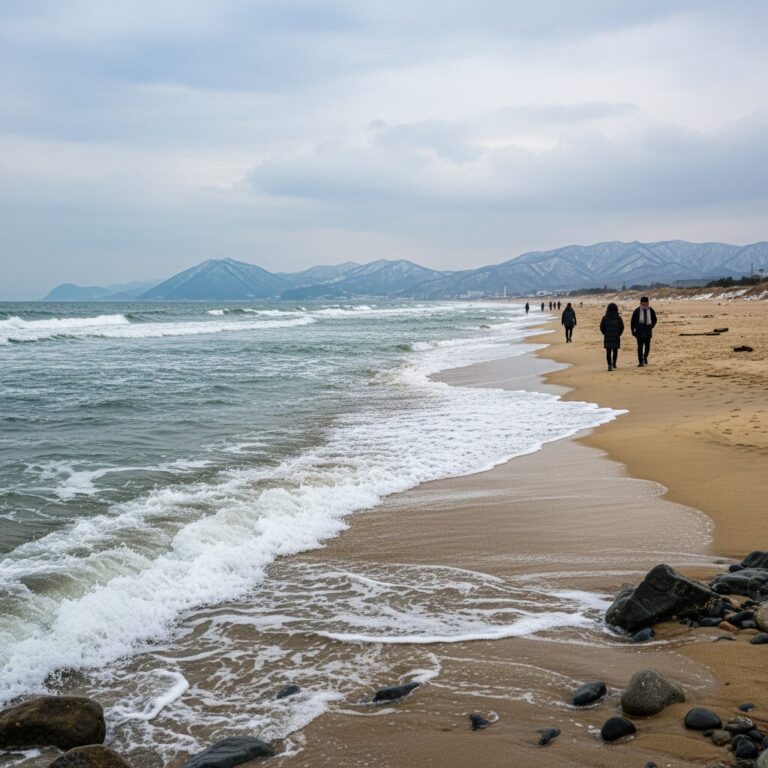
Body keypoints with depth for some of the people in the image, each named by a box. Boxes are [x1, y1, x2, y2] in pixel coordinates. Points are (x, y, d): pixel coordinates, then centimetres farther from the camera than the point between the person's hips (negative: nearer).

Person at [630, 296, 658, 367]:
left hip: (648, 331, 2)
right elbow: (632, 321, 3)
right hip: (639, 331, -2)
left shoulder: (651, 310, 2)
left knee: (647, 346, 6)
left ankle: (645, 357, 33)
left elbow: (654, 319, 16)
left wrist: (652, 326, 0)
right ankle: (640, 362, -4)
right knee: (640, 346, -7)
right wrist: (633, 330, -1)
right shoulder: (637, 311, -4)